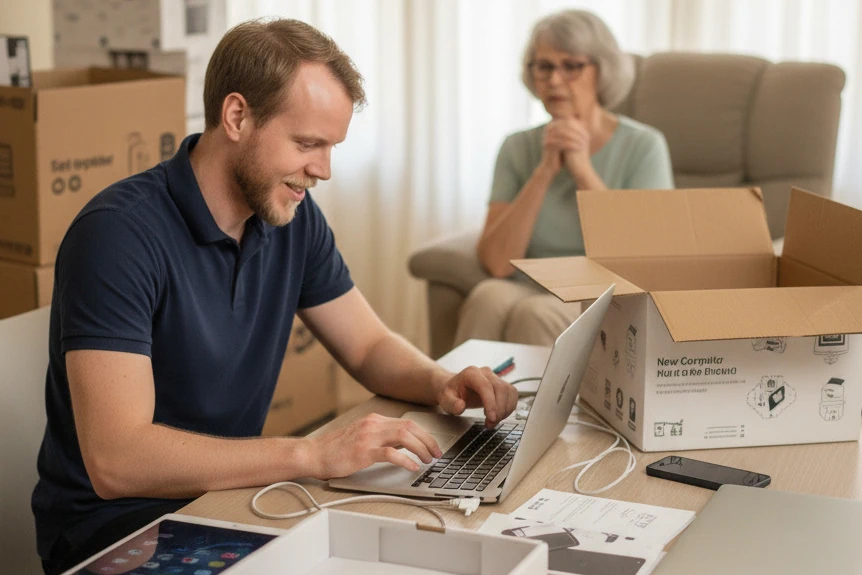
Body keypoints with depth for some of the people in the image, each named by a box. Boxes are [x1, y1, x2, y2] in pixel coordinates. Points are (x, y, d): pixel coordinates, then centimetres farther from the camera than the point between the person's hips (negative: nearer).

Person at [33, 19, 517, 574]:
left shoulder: (293, 216, 1)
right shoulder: (118, 233, -23)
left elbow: (370, 346, 13)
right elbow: (114, 460, -31)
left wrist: (440, 382, -10)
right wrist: (312, 453, -36)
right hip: (113, 527, -7)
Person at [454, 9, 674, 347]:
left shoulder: (643, 146, -2)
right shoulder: (518, 149, 7)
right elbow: (496, 263, -4)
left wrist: (583, 169, -12)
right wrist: (544, 172, -11)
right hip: (529, 294, 3)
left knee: (535, 315, -34)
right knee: (489, 298, -31)